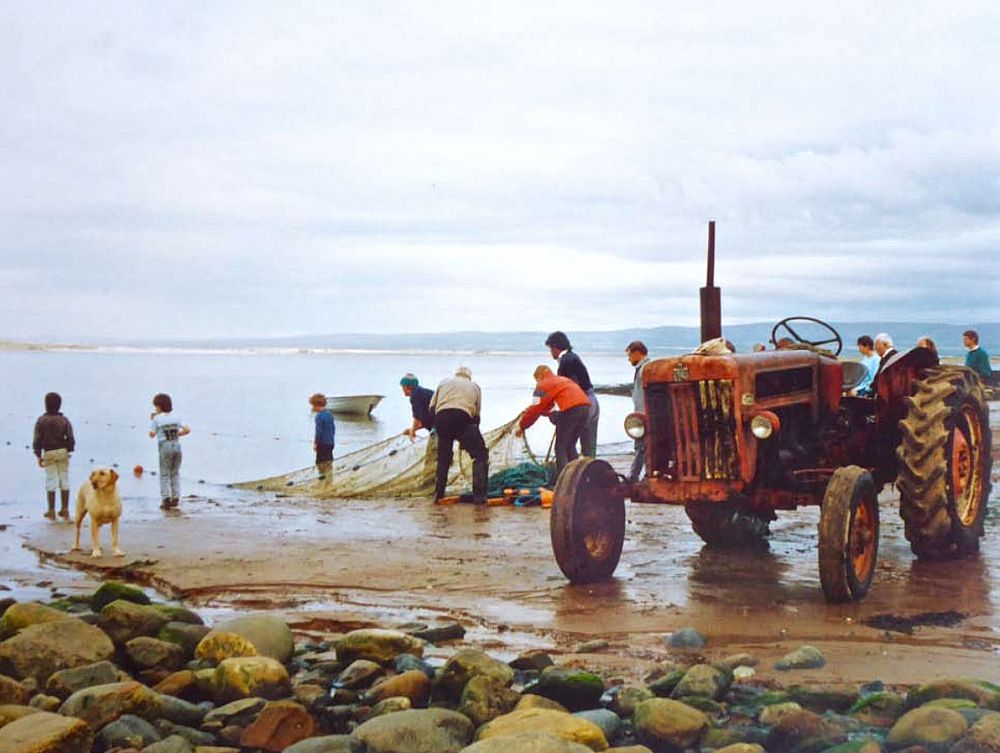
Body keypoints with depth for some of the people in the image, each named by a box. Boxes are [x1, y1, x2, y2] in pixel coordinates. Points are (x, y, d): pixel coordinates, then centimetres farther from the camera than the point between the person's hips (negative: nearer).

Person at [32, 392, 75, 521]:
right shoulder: (64, 420, -4)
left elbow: (37, 440, -6)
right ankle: (65, 510, 12)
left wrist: (38, 456, 1)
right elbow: (70, 439, -6)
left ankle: (51, 511, 9)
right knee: (64, 480, 8)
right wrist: (69, 450, 8)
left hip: (48, 453, -1)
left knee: (51, 481, 5)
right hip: (63, 452, 1)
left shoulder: (41, 421, -7)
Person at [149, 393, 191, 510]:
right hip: (177, 446, 4)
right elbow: (187, 430, 2)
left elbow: (152, 434, -3)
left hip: (165, 447, -4)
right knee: (175, 473, 14)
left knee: (164, 475, 2)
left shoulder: (157, 418, -4)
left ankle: (166, 498, -9)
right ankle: (175, 498, 12)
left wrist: (152, 421, 9)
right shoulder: (175, 417, 8)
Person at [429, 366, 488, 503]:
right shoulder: (474, 386, 29)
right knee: (480, 456, 5)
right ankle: (479, 496, -5)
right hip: (463, 418, -3)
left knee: (443, 458, 22)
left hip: (441, 417, 3)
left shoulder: (444, 382, 31)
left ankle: (438, 494, 25)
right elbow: (476, 414, 23)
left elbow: (432, 407, 22)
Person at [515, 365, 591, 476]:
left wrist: (522, 426, 15)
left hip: (570, 409, -8)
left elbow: (536, 408, 5)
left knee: (560, 446, 3)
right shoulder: (565, 379, 32)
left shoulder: (543, 385, 8)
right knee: (570, 445, 20)